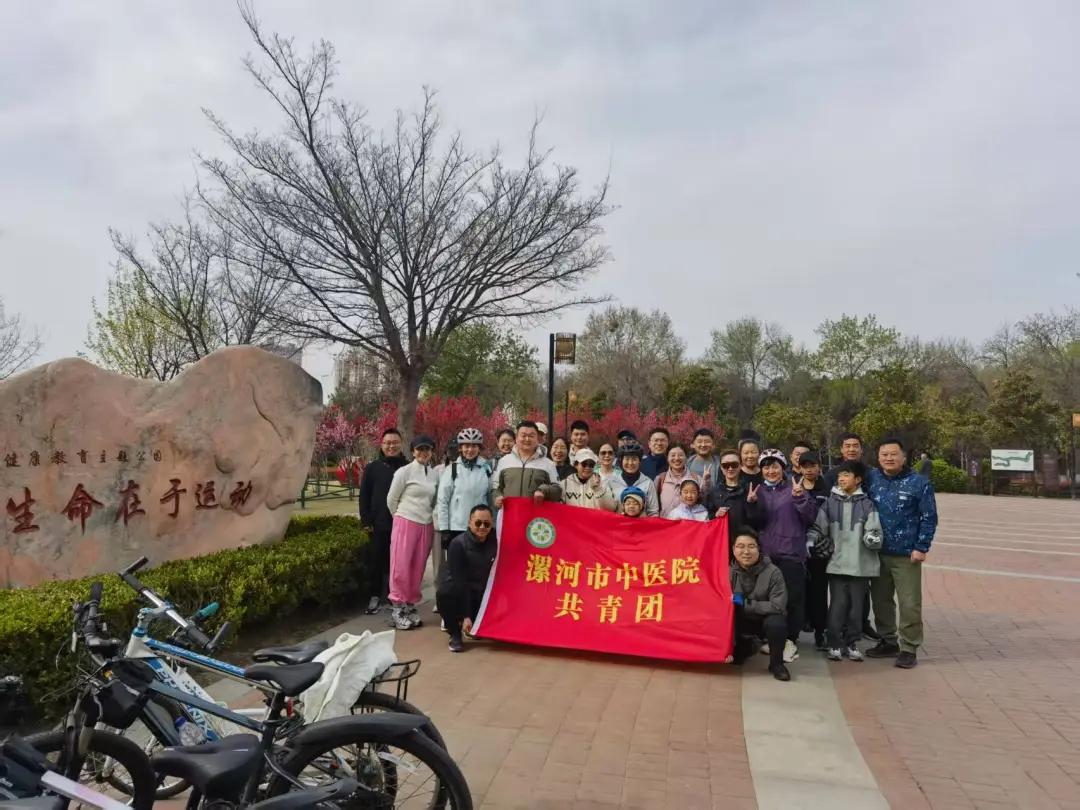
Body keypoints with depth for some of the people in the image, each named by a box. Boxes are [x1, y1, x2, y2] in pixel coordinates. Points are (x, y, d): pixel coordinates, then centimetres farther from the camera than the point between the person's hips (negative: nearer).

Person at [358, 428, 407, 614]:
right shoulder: (373, 468, 4)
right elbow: (364, 496, 4)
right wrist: (366, 520, -3)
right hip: (379, 524, 0)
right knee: (376, 561, 6)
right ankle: (375, 596, 17)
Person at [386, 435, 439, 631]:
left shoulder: (434, 474, 5)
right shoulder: (404, 472, -7)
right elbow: (391, 499, 1)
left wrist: (428, 516, 11)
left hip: (426, 526, 4)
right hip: (405, 523, -4)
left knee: (417, 568, 8)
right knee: (401, 567, -1)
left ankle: (410, 606, 18)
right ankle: (398, 608, 8)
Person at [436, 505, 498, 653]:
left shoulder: (495, 540, -11)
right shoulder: (458, 544, -24)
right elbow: (460, 581, -26)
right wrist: (465, 616, -27)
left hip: (481, 592, 5)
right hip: (458, 588, -5)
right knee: (444, 592, -36)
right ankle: (455, 634, -10)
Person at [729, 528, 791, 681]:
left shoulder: (773, 572, -22)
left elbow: (778, 606, -26)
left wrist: (745, 604, -27)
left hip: (765, 620, -3)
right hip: (741, 622, 3)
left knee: (776, 623, -34)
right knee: (734, 657, -15)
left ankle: (776, 663, -7)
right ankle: (746, 646, 23)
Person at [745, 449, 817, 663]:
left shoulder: (794, 489, 4)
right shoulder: (756, 490, 12)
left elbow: (811, 517, -4)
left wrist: (800, 498, -20)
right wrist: (751, 504, -9)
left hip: (791, 553, -2)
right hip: (765, 553, 3)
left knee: (792, 598, -3)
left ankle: (790, 639, 9)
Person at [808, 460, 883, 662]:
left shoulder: (866, 504, 1)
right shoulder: (830, 502, 4)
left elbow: (874, 531, -1)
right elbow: (819, 528, 10)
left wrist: (872, 538, -22)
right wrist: (809, 542, -3)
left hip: (860, 564, 0)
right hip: (837, 563, 0)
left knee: (856, 605, 7)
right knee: (838, 605, 0)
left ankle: (851, 643, 22)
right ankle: (835, 644, 11)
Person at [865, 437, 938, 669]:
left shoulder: (919, 482, -5)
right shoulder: (871, 479, 4)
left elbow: (929, 518, -4)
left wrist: (922, 548, -9)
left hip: (907, 554, -4)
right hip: (877, 553, 4)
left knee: (910, 603, 1)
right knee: (880, 600, 13)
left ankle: (909, 648, 12)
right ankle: (888, 641, 27)